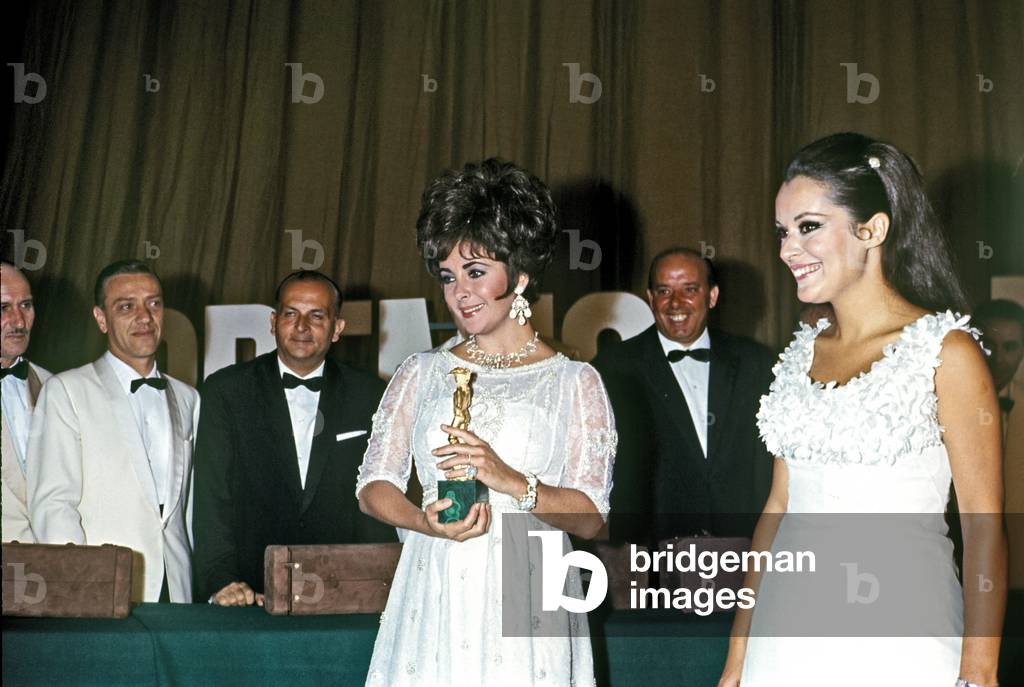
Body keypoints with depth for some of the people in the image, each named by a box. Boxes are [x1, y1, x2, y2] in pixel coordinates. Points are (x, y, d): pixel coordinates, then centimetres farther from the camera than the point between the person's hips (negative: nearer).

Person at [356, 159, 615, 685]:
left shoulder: (575, 382, 4)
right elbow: (373, 484, 7)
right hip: (432, 605, 2)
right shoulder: (421, 374, 11)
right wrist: (426, 521, -12)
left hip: (526, 605, -2)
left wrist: (509, 479, -18)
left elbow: (590, 517, -2)